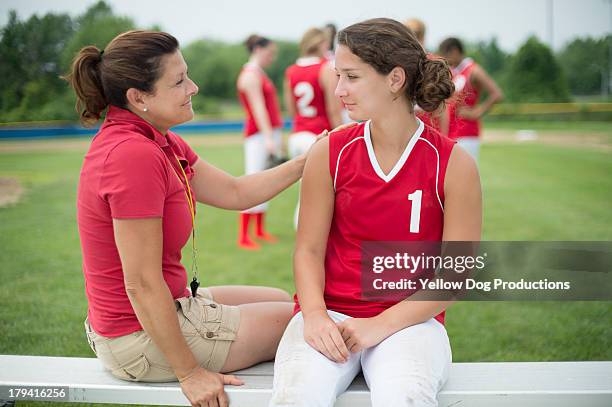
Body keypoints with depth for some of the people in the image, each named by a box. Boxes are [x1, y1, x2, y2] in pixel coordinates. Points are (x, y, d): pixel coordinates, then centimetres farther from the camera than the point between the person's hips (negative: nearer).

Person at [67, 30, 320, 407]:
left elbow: (235, 192, 10)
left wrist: (308, 161, 3)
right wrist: (189, 373, -20)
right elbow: (142, 284, -26)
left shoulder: (156, 142, 5)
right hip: (143, 342, -10)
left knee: (281, 300, 25)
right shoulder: (135, 155, -28)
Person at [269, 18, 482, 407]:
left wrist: (382, 324, -14)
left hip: (410, 319, -1)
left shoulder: (454, 164, -4)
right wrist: (314, 314, -15)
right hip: (331, 312, 1)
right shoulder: (330, 153, 2)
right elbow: (309, 248, 4)